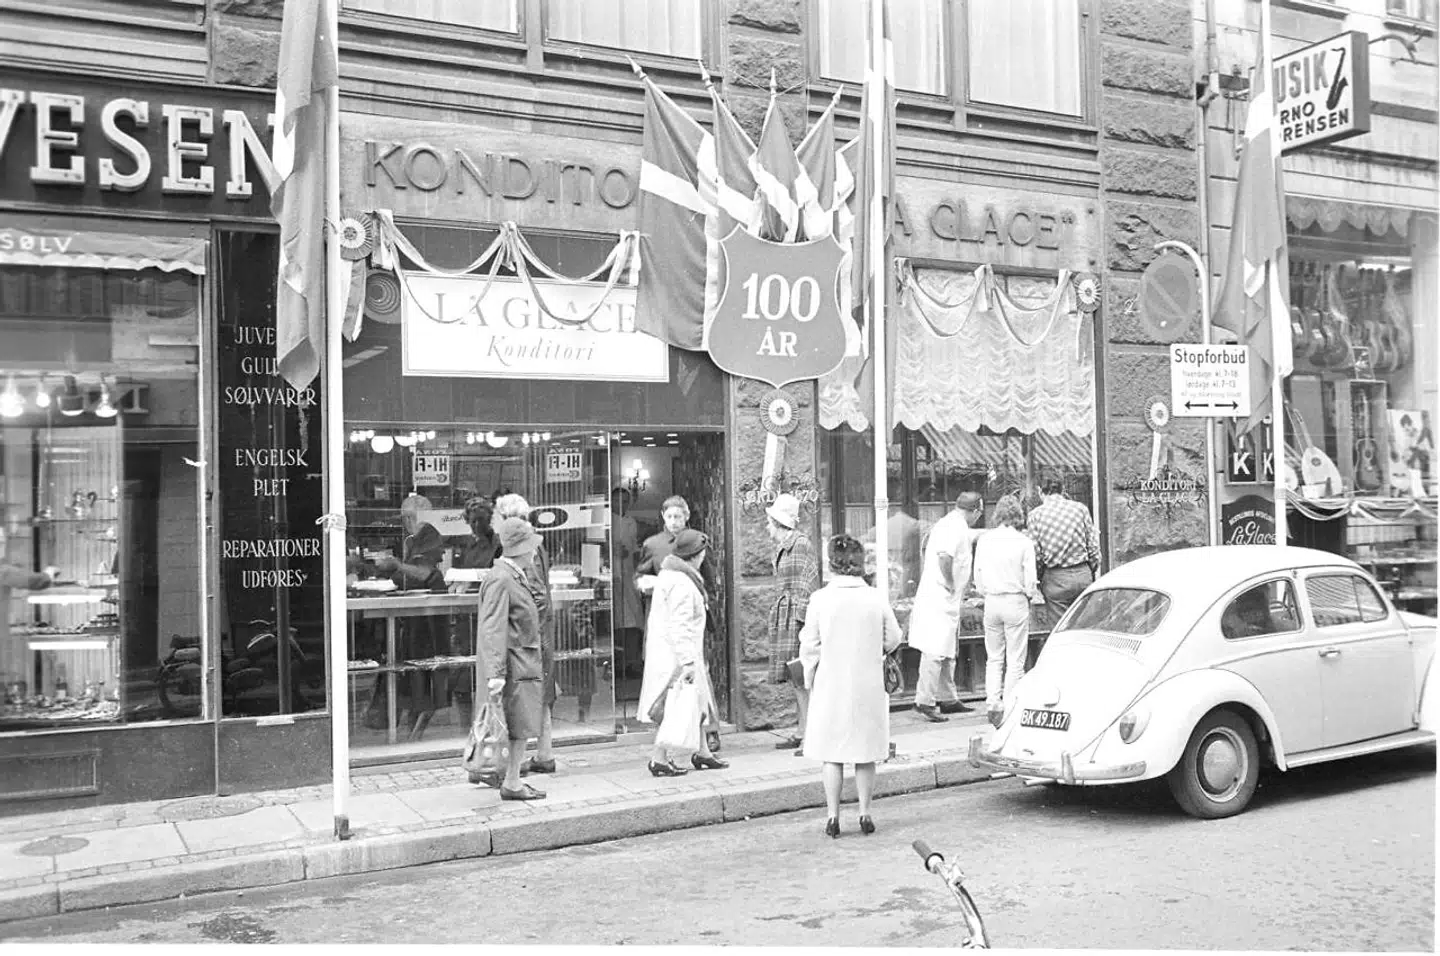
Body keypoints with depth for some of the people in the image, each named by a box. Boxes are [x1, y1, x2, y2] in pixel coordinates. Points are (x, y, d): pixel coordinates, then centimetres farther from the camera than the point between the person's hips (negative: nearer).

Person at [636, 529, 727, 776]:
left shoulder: (668, 575, 13)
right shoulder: (682, 584, -20)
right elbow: (679, 626, -24)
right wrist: (687, 660, -25)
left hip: (669, 651, 11)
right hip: (676, 654, -11)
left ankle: (702, 752, 25)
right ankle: (659, 759, 1)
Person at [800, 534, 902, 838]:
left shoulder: (819, 599, -11)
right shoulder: (876, 598, -7)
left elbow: (810, 646, -6)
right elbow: (892, 640, 3)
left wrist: (809, 679, 10)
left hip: (831, 687, -1)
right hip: (869, 687, 1)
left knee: (832, 755, 8)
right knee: (865, 753, 13)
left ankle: (833, 816, 10)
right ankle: (865, 813, 18)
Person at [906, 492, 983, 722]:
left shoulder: (945, 523, 16)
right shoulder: (957, 527, -14)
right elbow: (945, 556, -29)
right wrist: (950, 584, -18)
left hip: (940, 599, 10)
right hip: (941, 598, -10)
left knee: (948, 652, 16)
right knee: (935, 651, -10)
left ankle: (947, 699, 24)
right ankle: (925, 701, -9)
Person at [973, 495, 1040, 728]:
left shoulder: (984, 540, -1)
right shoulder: (1024, 543, -9)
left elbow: (978, 577, 4)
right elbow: (1030, 582, -8)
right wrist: (1031, 594, 12)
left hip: (991, 602, 3)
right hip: (1016, 602, -3)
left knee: (993, 658, 14)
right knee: (1015, 660, 5)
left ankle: (992, 704, 5)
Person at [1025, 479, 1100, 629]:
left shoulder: (1035, 515, -4)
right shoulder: (1080, 508, 2)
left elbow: (1035, 553, -5)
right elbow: (1093, 545, 3)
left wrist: (1037, 579, 7)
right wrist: (1095, 570, 14)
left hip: (1055, 579, -2)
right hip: (1083, 574, 2)